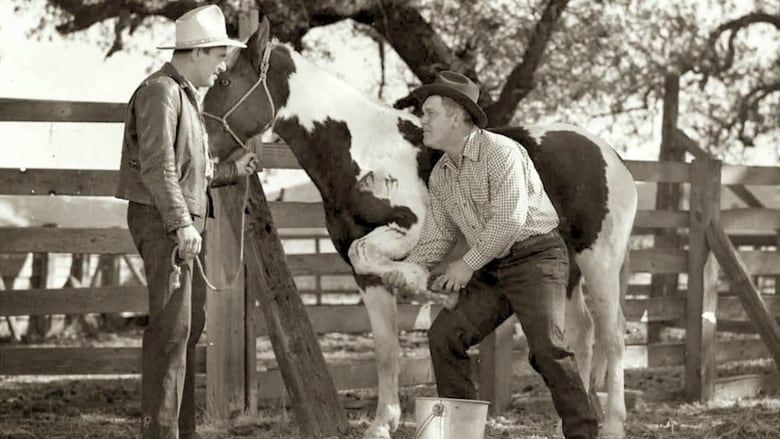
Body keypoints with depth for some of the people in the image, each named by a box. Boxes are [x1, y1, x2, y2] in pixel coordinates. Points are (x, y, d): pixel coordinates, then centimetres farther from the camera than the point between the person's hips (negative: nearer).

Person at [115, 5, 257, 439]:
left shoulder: (187, 95, 21)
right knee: (172, 325, -12)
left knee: (191, 323, 13)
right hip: (163, 221, -10)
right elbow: (157, 166, -21)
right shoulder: (160, 92, -11)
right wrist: (180, 224, -26)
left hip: (186, 220, 10)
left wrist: (233, 170, 27)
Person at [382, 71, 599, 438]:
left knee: (546, 346, -22)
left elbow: (509, 221, -23)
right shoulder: (440, 175, 9)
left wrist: (468, 264, -17)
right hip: (490, 270, 8)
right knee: (443, 335, -2)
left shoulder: (500, 152, -15)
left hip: (535, 256, -8)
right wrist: (408, 268, -4)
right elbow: (437, 236, 14)